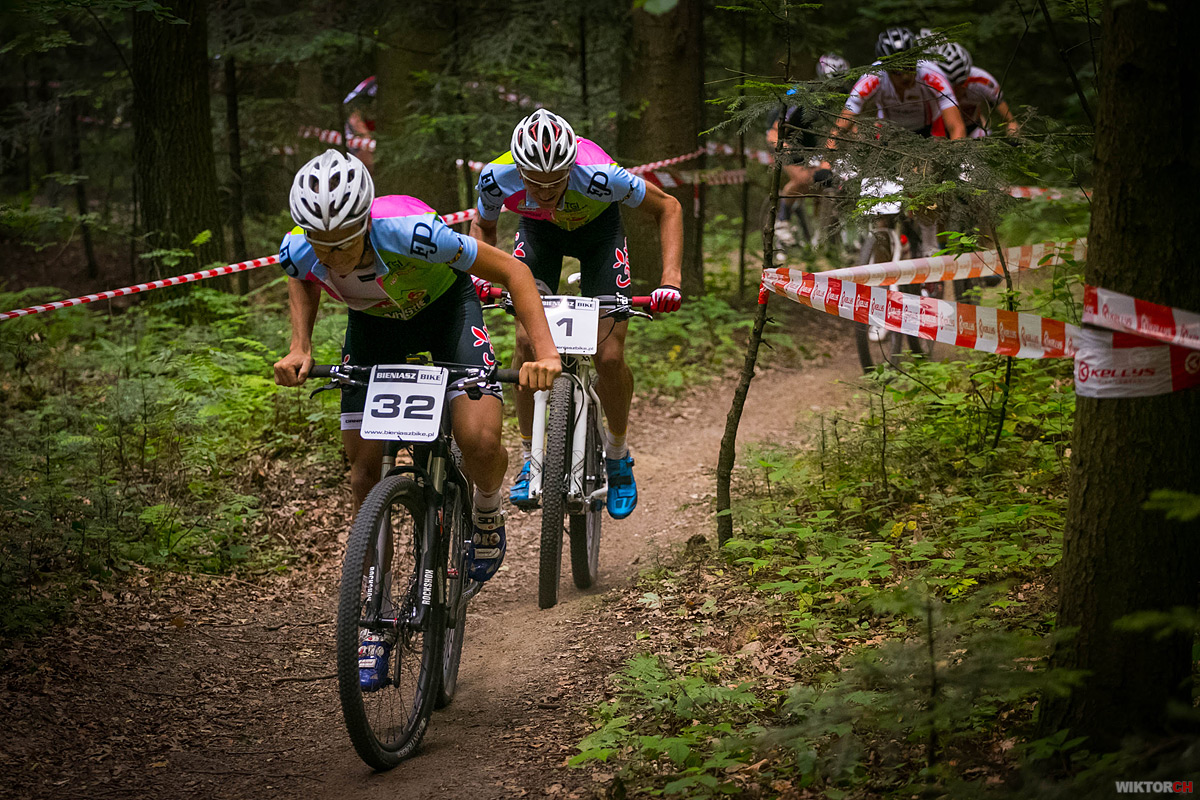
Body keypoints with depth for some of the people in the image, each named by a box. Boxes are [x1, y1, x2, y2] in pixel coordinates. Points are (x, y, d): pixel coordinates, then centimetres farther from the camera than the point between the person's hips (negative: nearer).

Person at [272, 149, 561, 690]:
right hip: (373, 322, 3)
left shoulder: (410, 234, -41)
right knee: (366, 472, -3)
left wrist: (544, 352, -38)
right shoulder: (299, 251, -29)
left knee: (479, 442, -25)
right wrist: (299, 349, -13)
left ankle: (486, 511, 11)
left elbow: (513, 271, -29)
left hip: (444, 306, -3)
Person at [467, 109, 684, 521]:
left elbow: (668, 208, -23)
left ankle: (617, 454, 14)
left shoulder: (600, 177, -40)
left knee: (609, 356, -11)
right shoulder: (497, 178, -33)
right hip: (538, 232, 2)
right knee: (527, 342, -15)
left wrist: (670, 281, -32)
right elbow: (483, 227, -8)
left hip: (597, 229, -2)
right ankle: (529, 459, 3)